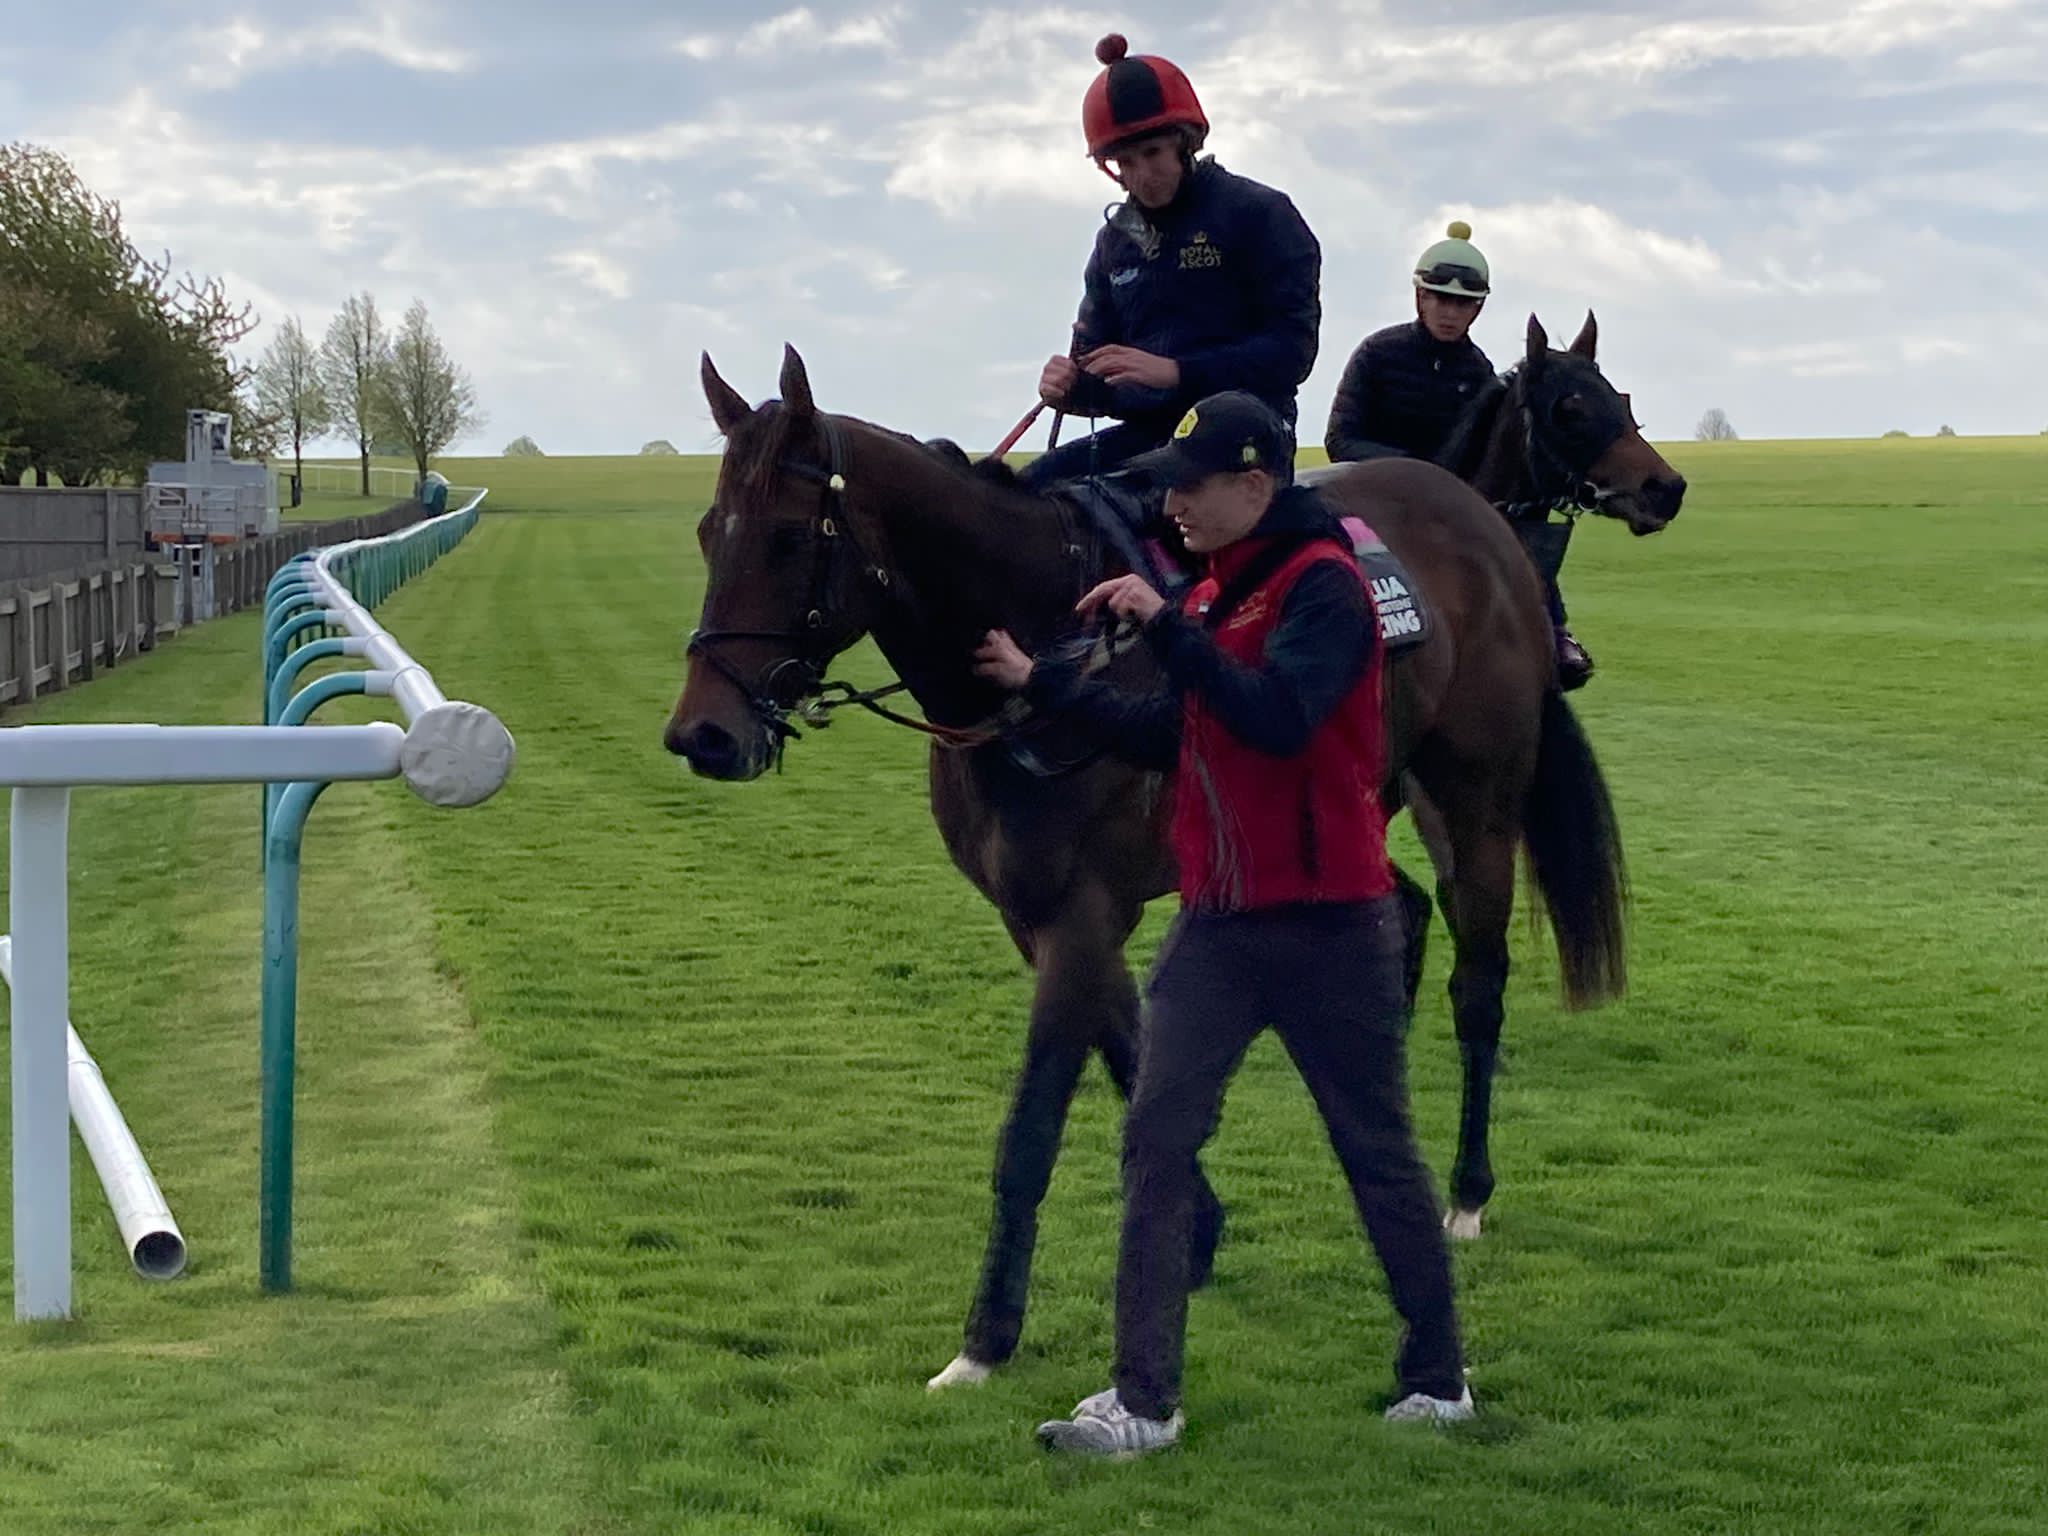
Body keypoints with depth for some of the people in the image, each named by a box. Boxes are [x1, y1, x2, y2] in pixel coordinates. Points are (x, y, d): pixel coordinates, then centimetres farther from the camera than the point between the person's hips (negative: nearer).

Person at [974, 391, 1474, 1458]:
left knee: (1377, 1151, 6)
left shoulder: (1321, 587, -13)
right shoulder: (1217, 591, 14)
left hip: (1326, 924, -8)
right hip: (1217, 922, 8)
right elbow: (1167, 738, 18)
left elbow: (1277, 719, -28)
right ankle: (1145, 1401, 1)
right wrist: (1041, 684, 14)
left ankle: (1437, 1378, 22)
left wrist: (1167, 627, -28)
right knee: (1155, 1140, -1)